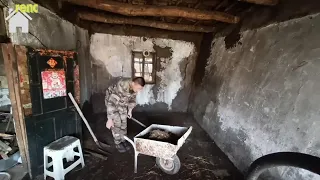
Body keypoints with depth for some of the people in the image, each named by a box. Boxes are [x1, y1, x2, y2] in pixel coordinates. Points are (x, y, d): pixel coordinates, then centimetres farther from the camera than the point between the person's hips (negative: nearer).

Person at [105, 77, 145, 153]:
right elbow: (111, 103, -40)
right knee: (117, 122, -6)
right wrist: (110, 119, -36)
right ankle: (118, 143, 13)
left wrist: (130, 110, 6)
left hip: (122, 102, 6)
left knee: (123, 122, 7)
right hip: (111, 100, -5)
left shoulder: (135, 87, -20)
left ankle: (123, 140, 25)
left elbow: (132, 98, 1)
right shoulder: (122, 86, -42)